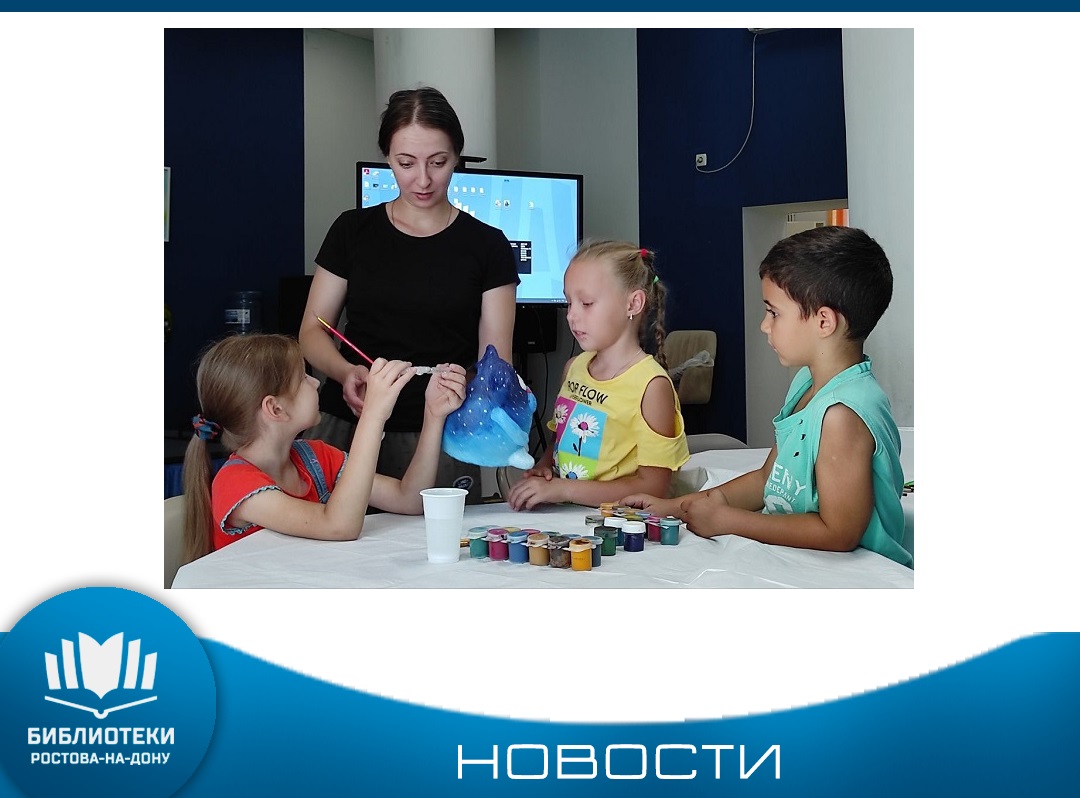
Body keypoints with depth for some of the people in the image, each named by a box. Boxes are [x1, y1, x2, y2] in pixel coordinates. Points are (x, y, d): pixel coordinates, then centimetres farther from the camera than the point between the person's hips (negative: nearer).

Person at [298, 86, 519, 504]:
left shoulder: (487, 246, 4)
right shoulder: (353, 230, 8)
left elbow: (496, 357, -1)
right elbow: (312, 331, 7)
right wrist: (346, 372, -14)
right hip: (345, 428, 1)